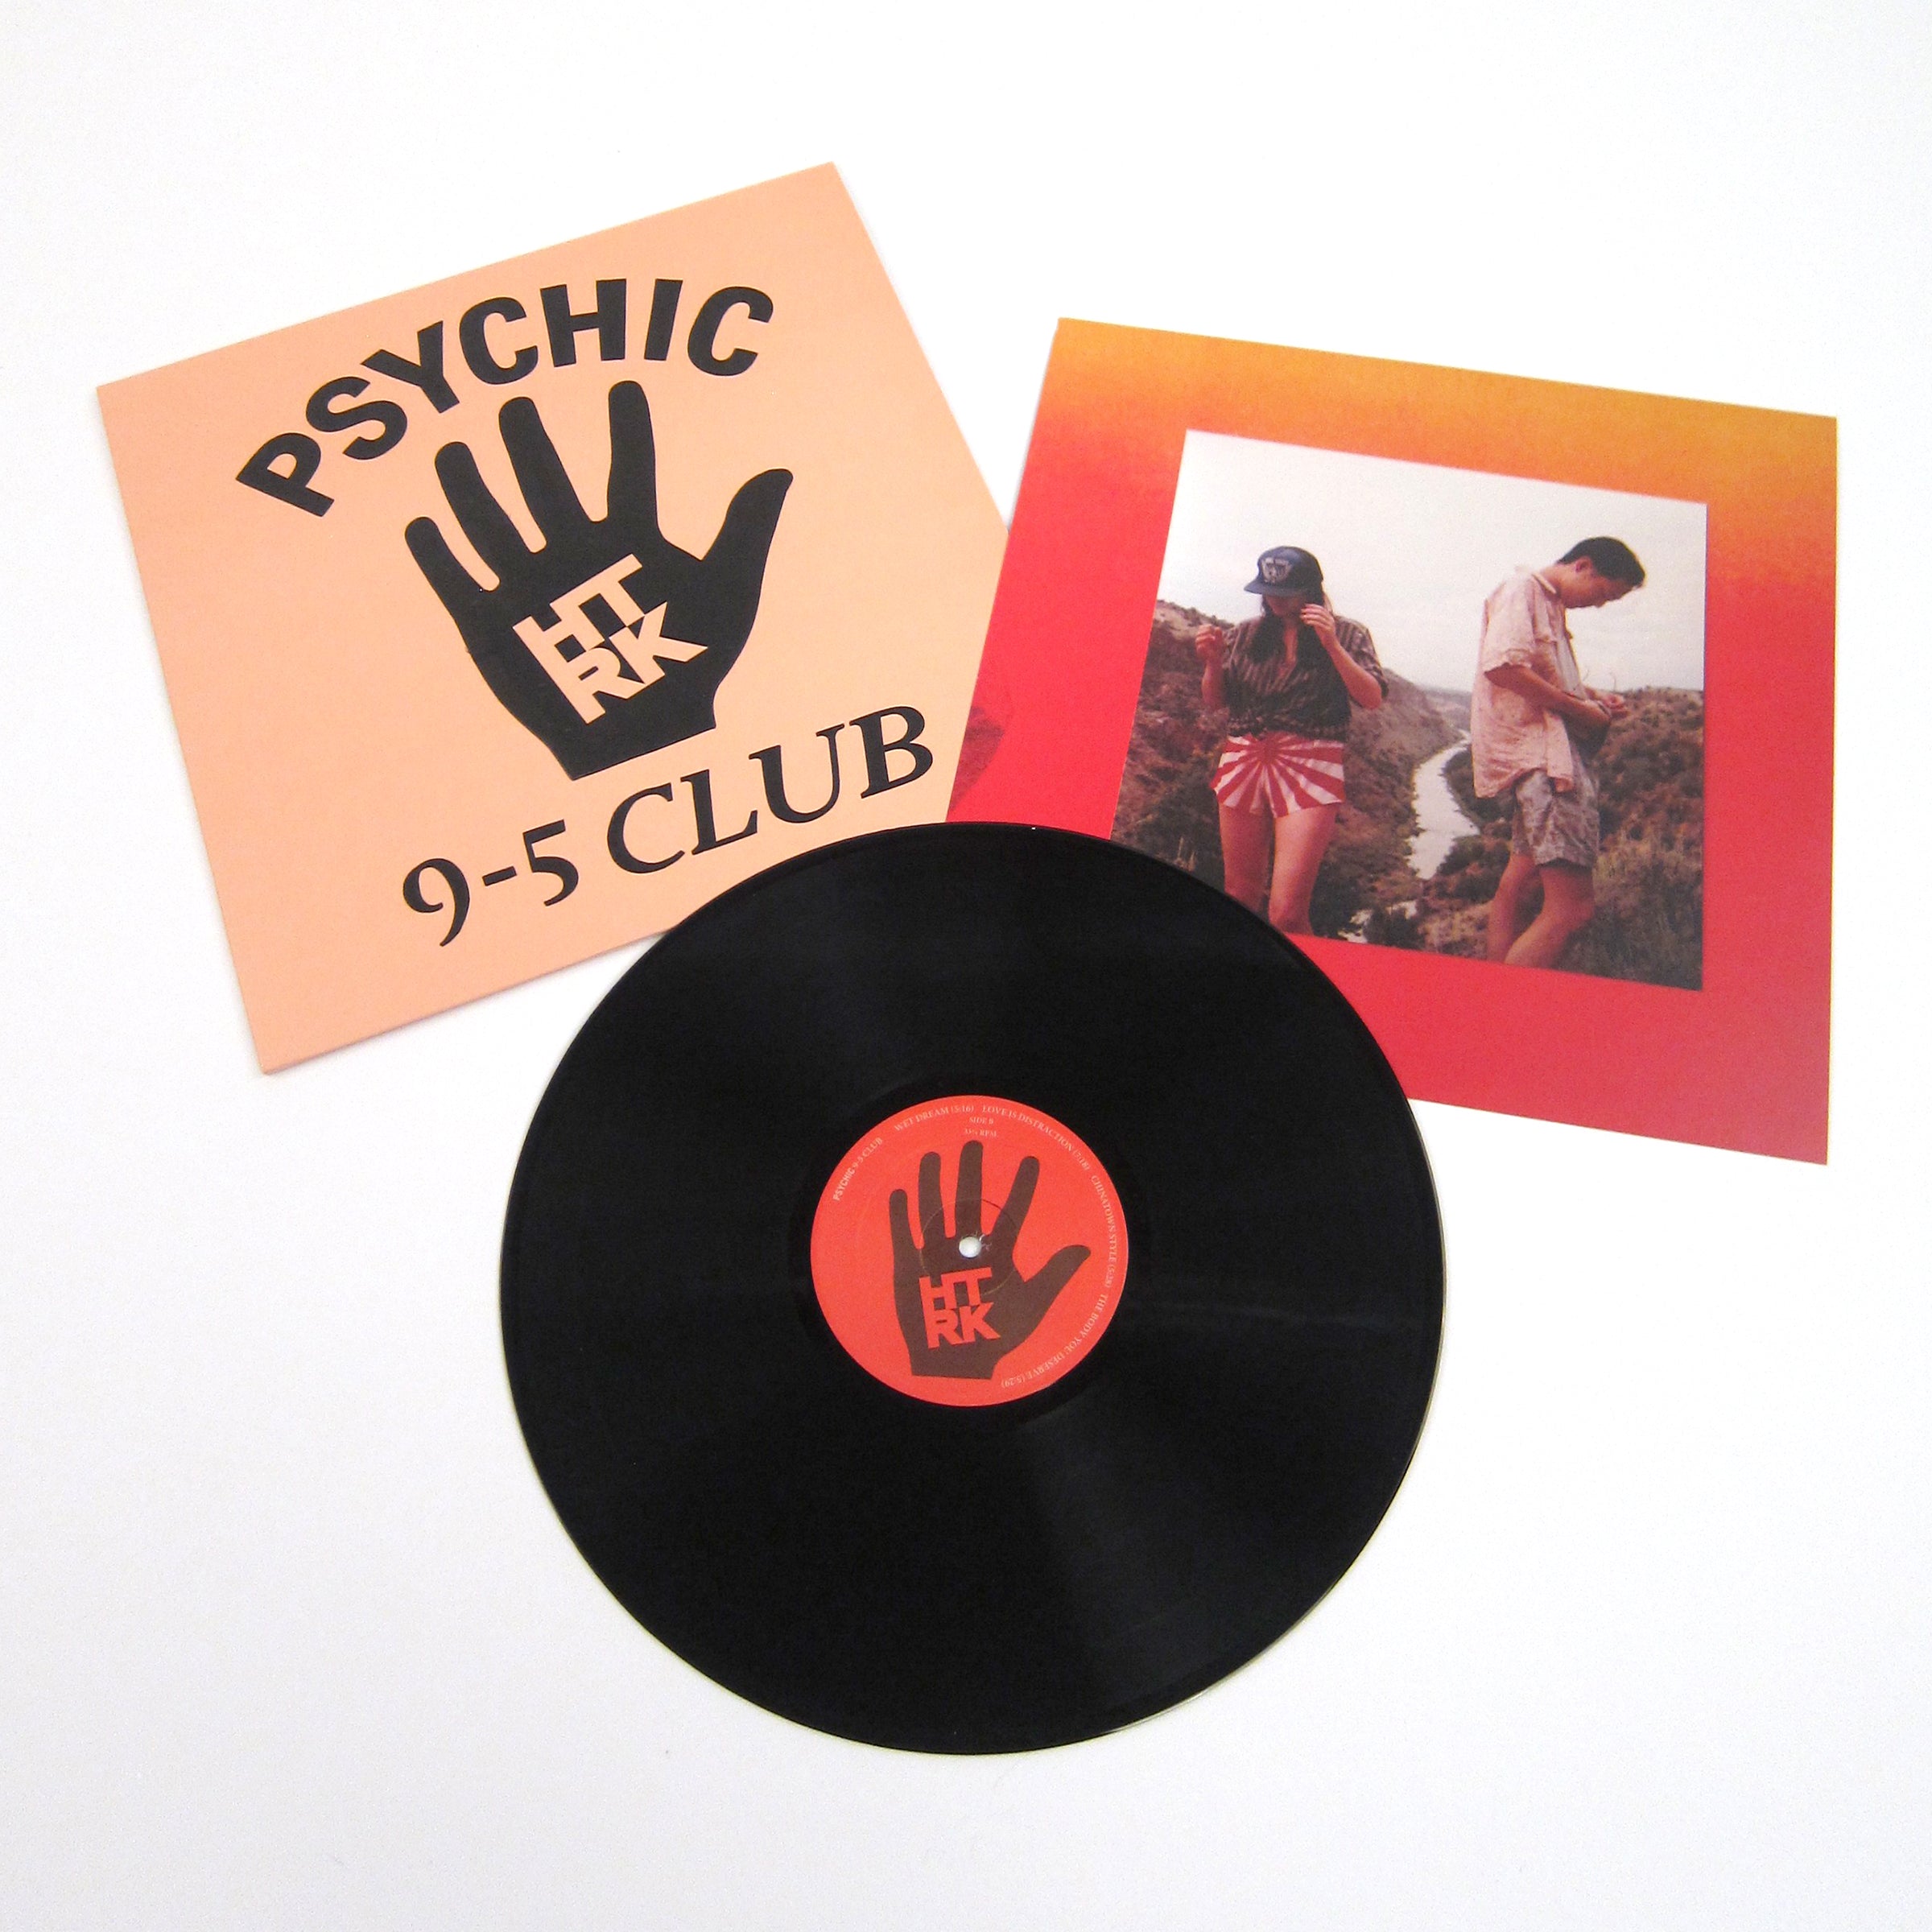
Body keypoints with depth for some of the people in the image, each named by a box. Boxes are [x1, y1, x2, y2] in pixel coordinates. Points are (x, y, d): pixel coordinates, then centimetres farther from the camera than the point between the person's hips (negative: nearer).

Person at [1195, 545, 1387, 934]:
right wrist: (1213, 662, -4)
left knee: (1286, 915, -14)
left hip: (1310, 770, -4)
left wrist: (1332, 645, -16)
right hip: (1243, 763, 4)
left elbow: (1372, 699, -8)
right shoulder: (1246, 635, 11)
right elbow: (1214, 702, 15)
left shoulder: (1346, 635, 4)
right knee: (1241, 898, 11)